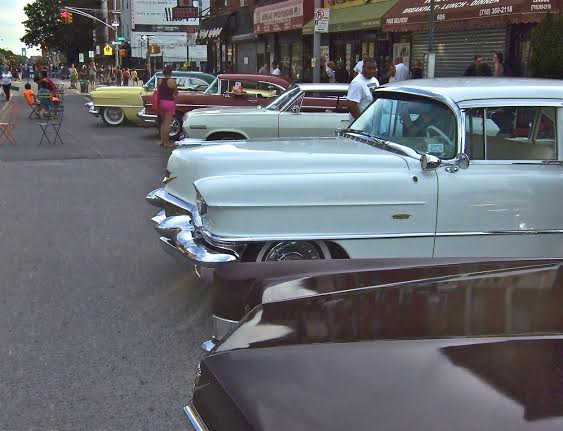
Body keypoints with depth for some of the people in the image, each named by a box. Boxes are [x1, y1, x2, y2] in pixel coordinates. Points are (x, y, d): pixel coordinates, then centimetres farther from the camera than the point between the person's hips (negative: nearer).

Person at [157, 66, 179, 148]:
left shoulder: (159, 81, 2)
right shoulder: (172, 81, -13)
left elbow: (158, 92, 9)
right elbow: (176, 93, -4)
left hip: (161, 102, 6)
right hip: (169, 102, -6)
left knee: (163, 122, 18)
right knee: (167, 123, -1)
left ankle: (162, 141, 20)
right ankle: (166, 142, 2)